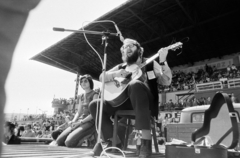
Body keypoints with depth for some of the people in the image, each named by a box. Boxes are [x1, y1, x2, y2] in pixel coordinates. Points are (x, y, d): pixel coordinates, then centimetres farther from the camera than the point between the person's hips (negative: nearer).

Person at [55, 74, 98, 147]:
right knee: (59, 141, -10)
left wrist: (80, 122, -16)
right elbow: (79, 112, 17)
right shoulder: (81, 96, 18)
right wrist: (73, 121, -3)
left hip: (90, 122, -6)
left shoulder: (94, 94, -3)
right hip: (80, 121, 6)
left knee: (69, 142, -24)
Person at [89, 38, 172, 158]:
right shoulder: (121, 67, 20)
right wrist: (115, 74, -8)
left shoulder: (150, 64, 10)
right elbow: (102, 77, 12)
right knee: (95, 105, -9)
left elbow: (166, 82, -1)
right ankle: (115, 142, -3)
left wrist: (162, 61, -15)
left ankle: (146, 141, -38)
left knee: (135, 84, -38)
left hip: (147, 102, -4)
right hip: (125, 101, 5)